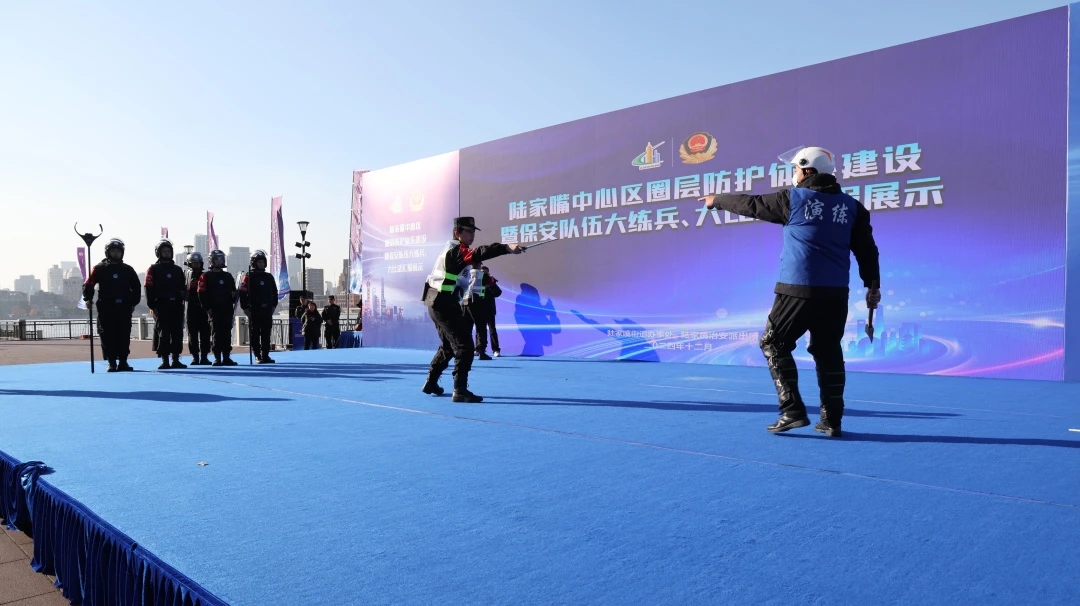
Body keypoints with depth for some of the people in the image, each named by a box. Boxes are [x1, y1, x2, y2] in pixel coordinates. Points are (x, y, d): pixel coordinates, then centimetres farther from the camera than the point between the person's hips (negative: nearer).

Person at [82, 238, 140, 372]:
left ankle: (123, 362, 8)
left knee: (124, 335, 2)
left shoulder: (127, 269, 12)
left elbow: (136, 287, 16)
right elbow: (89, 284, 4)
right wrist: (88, 299, -6)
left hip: (124, 307, 2)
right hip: (106, 308, -2)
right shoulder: (100, 268, 5)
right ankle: (112, 362, 4)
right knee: (108, 335, -2)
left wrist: (134, 302, 10)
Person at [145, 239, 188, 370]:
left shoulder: (177, 269, 18)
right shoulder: (153, 269, 3)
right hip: (161, 306, -4)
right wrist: (152, 306, -12)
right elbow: (149, 289, -4)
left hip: (176, 306, 5)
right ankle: (165, 361, 1)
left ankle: (176, 360, 10)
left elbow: (183, 286, 23)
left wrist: (184, 293, -1)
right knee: (163, 334, -3)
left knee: (177, 333, 4)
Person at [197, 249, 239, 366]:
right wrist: (207, 308, -10)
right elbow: (202, 294, -4)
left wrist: (234, 297, -1)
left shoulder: (228, 276, 17)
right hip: (214, 310, -4)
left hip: (227, 309, 4)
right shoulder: (206, 276, 2)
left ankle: (227, 357, 7)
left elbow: (234, 291, 22)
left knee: (227, 333, 3)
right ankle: (217, 358, 1)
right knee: (216, 333, -3)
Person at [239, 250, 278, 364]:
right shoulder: (248, 277, -2)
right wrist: (246, 310, -11)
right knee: (255, 334, 0)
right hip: (254, 311, -4)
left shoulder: (269, 277, 13)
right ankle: (257, 356, 5)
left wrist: (273, 307, 9)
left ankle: (265, 355, 9)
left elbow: (275, 293, 18)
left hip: (267, 311, 4)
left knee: (266, 334, 5)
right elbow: (243, 294, -7)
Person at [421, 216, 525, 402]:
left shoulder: (453, 250, 16)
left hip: (439, 302, 11)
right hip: (443, 303, -11)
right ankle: (460, 390, -14)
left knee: (449, 345, 23)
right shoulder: (456, 251, -16)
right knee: (464, 346, -12)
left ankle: (431, 383, 32)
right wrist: (507, 247, -49)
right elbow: (479, 253, -36)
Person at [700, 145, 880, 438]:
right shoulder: (851, 206, 9)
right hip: (835, 293, 5)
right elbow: (866, 247, 10)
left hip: (797, 290, -5)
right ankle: (832, 420, 15)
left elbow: (750, 204, 10)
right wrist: (872, 284, 18)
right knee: (828, 352, 13)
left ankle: (793, 412, 2)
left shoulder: (793, 199, -2)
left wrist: (717, 200, 25)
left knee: (774, 345, 8)